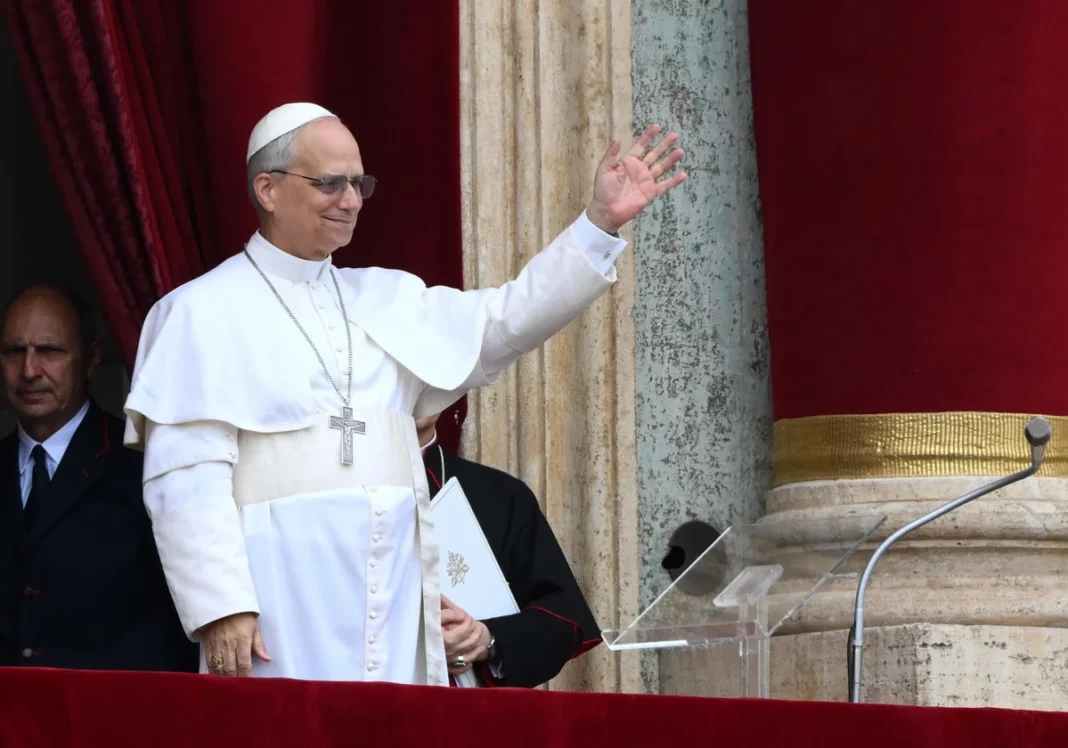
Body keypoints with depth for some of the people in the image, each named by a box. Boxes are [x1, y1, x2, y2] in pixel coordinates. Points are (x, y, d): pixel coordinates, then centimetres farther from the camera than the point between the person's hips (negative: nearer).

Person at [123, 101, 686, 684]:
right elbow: (185, 477, -8)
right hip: (281, 609, -5)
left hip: (394, 597, 5)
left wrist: (602, 222, 2)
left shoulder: (386, 300, 17)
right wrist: (219, 608, -16)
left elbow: (502, 324, 9)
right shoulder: (204, 312, 0)